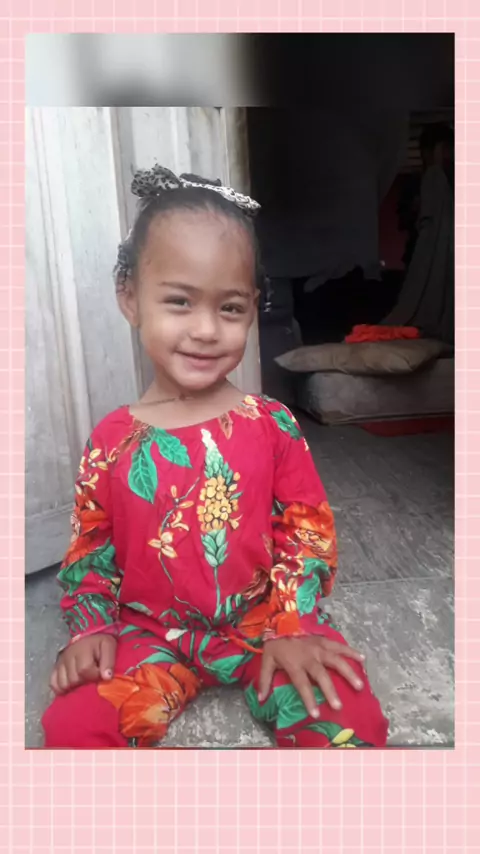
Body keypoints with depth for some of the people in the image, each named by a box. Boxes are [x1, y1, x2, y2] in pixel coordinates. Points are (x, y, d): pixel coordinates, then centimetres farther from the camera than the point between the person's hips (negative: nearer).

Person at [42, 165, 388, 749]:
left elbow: (309, 530, -3)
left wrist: (291, 626, -11)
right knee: (71, 727, -18)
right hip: (152, 632, 1)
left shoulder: (273, 424, -7)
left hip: (263, 620, 0)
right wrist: (91, 627, -4)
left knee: (349, 722, -19)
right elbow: (89, 546, 6)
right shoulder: (111, 440, -5)